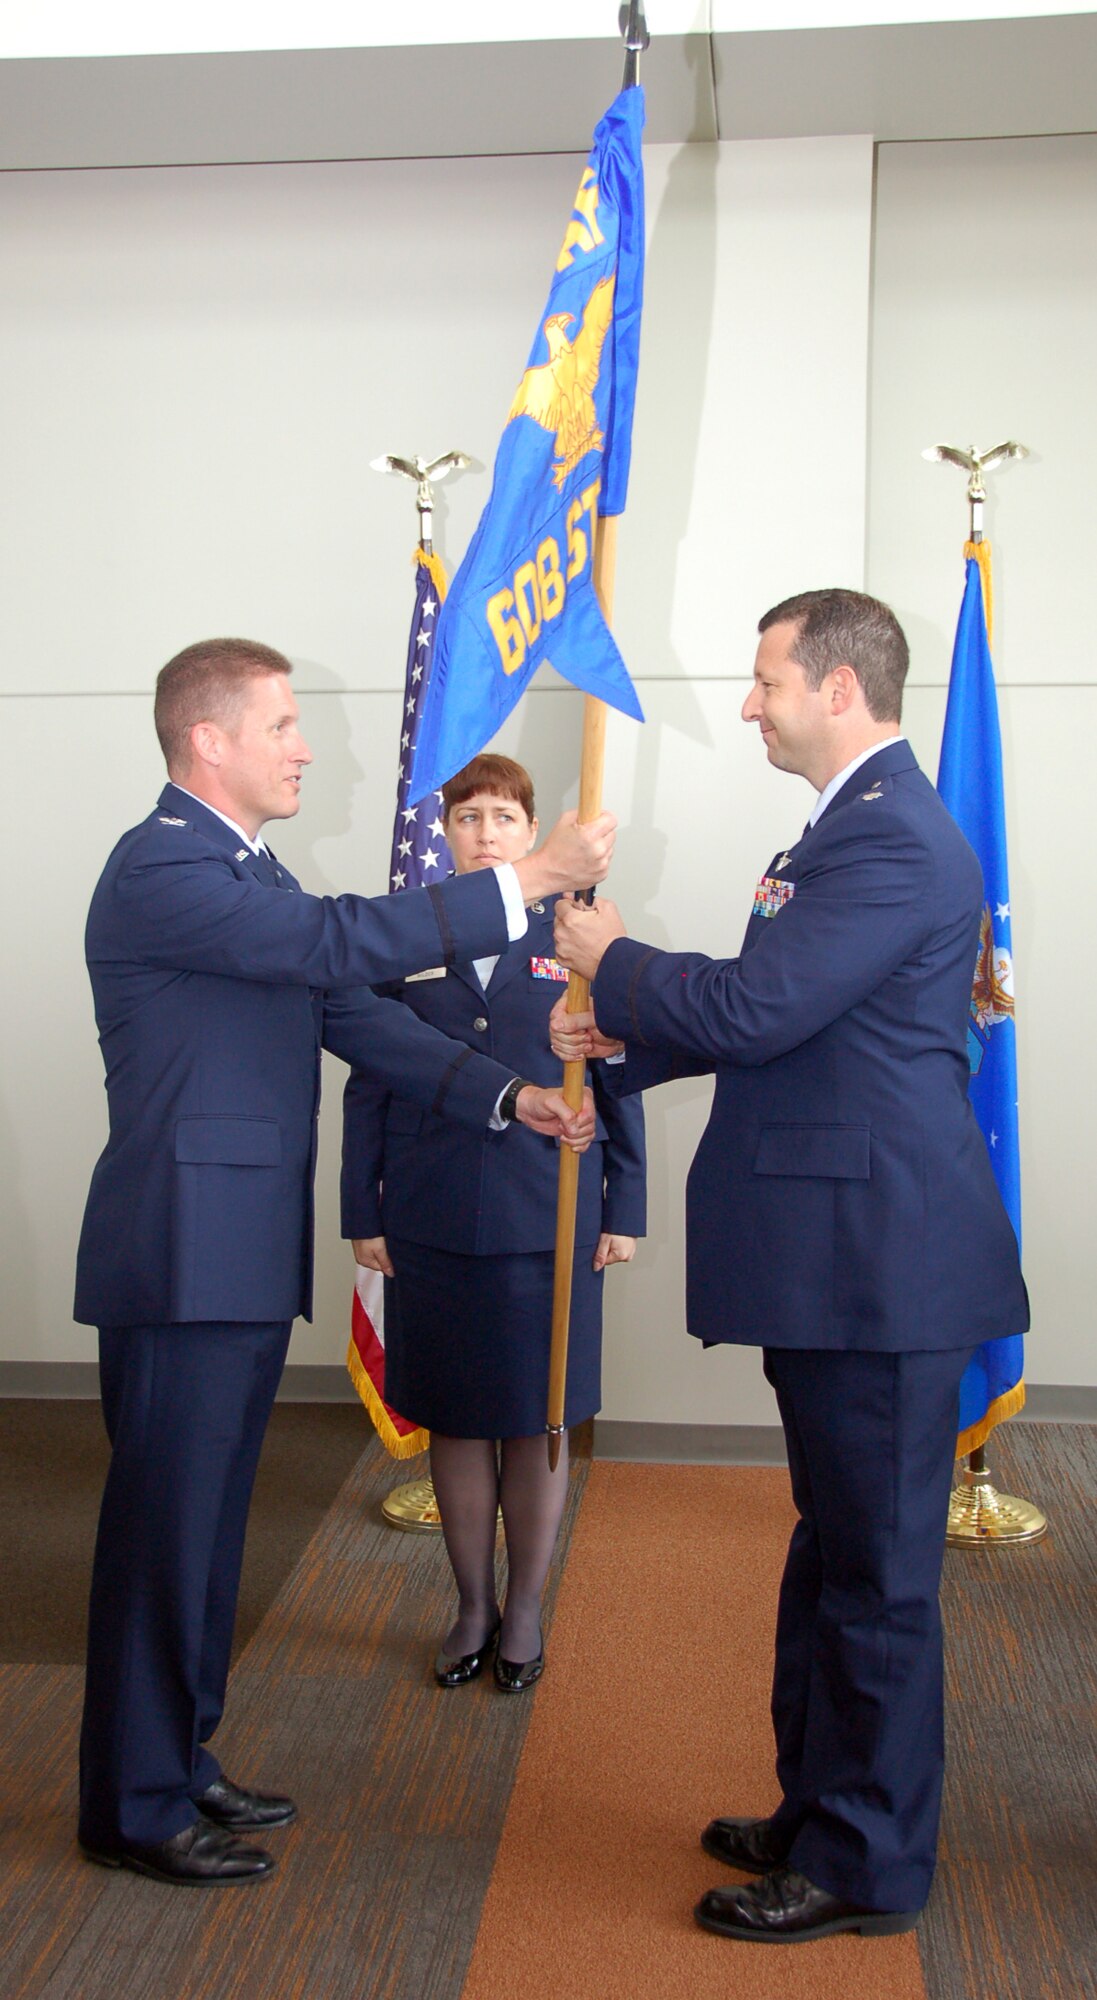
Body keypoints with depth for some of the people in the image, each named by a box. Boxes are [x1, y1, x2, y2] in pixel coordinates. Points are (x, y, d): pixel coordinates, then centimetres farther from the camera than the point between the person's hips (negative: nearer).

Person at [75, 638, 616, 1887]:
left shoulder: (252, 874, 15)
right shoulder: (161, 868, -16)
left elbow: (356, 1015, 11)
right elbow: (343, 941, -28)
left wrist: (509, 1096, 1)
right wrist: (527, 880, -25)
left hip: (247, 1255, 10)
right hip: (182, 1255, -9)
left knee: (209, 1525, 17)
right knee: (164, 1527, 2)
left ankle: (178, 1759, 31)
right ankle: (133, 1806, 17)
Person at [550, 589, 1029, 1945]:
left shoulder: (893, 839, -19)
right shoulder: (858, 825, 15)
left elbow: (752, 1008, -25)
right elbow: (775, 1015, 19)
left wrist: (613, 959, -8)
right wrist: (626, 1039, 13)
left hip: (876, 1259, -11)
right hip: (839, 1255, 11)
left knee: (875, 1571, 3)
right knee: (834, 1554, 20)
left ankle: (868, 1863, 19)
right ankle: (819, 1812, 36)